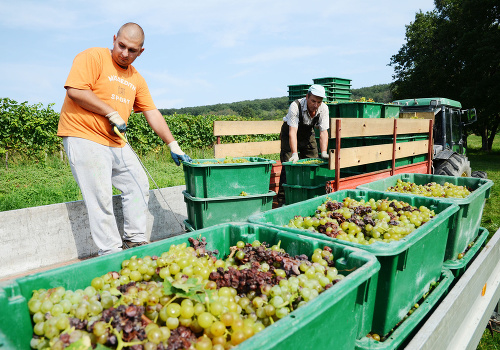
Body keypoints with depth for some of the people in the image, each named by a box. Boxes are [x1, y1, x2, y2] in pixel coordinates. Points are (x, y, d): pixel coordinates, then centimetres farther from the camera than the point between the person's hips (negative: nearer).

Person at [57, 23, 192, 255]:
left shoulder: (136, 79, 14)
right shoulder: (93, 57, -5)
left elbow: (152, 114, 10)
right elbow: (75, 90, -18)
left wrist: (173, 146, 5)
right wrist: (112, 113, -15)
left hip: (116, 142, 8)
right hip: (84, 137, -7)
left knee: (138, 184, 7)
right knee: (100, 196, -9)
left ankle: (135, 241, 18)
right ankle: (110, 253, 2)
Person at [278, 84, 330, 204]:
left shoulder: (323, 108, -22)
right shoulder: (295, 106, -33)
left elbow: (323, 132, -23)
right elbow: (292, 131, -38)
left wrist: (324, 153, -36)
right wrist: (294, 154, -47)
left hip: (308, 133, 4)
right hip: (290, 133, -4)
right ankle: (282, 200, -4)